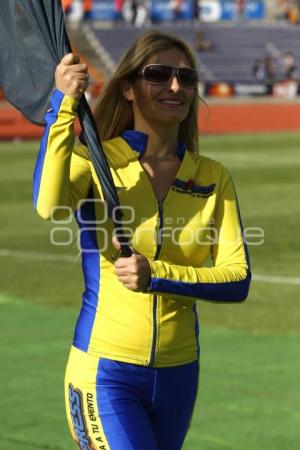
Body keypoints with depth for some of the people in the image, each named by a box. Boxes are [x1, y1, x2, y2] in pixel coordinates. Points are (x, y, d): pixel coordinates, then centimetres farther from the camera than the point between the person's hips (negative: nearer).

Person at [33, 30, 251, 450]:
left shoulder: (213, 178, 4)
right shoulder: (94, 161, -5)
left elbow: (238, 278, -4)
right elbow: (50, 206, -27)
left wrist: (156, 276, -19)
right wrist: (64, 103, -28)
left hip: (178, 375, 4)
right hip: (105, 372, -4)